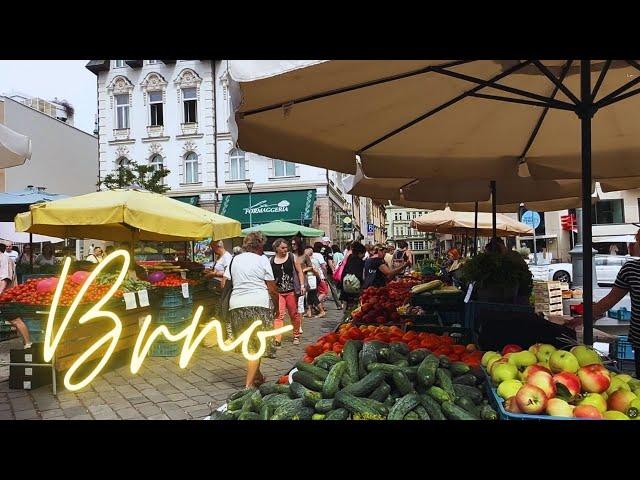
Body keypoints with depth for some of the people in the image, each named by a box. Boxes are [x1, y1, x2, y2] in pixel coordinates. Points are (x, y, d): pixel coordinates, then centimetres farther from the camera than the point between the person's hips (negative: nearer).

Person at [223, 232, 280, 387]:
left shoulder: (235, 260, 12)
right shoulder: (262, 260, 0)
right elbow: (272, 288, -2)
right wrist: (277, 308, 9)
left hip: (236, 304, 4)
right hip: (259, 304, -4)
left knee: (248, 344, 17)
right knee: (255, 346, 0)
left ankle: (257, 376, 30)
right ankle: (249, 384, -5)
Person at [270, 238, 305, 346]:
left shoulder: (292, 257, 3)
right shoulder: (271, 261, 5)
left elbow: (299, 271, 5)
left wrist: (302, 285, -4)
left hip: (291, 291, 0)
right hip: (278, 292, 0)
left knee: (294, 314, 9)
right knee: (279, 315, -10)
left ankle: (296, 336, 26)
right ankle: (277, 339, -12)